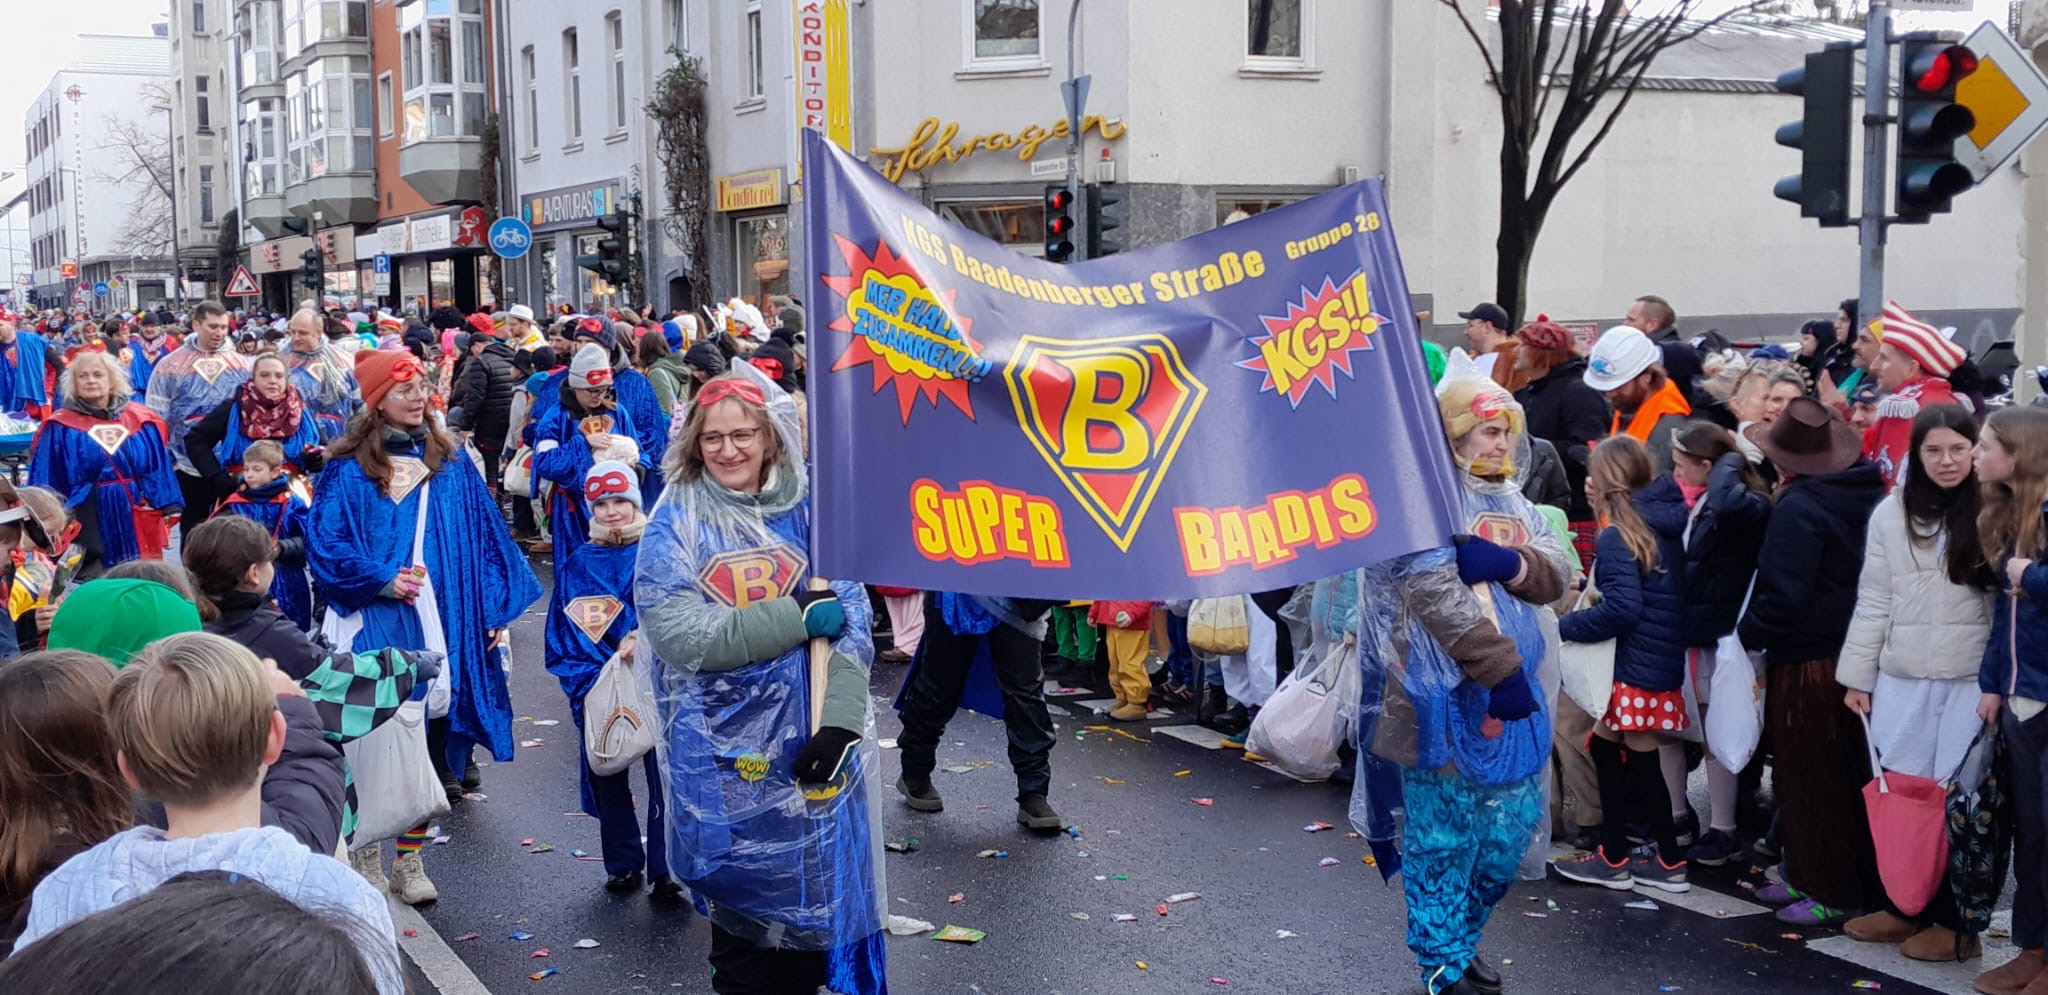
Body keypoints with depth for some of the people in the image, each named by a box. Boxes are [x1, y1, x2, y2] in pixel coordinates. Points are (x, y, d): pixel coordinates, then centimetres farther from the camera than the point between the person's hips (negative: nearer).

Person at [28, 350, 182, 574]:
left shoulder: (141, 421, 7)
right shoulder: (59, 428, 2)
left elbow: (160, 469, 8)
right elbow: (46, 481, 3)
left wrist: (169, 509, 0)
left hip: (137, 522, 2)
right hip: (90, 527, -2)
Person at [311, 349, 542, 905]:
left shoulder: (451, 464, 10)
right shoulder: (349, 470, 0)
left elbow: (485, 540, 12)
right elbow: (324, 546, -4)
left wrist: (496, 609, 5)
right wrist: (381, 579, -17)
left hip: (442, 625, 3)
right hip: (374, 626, -3)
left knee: (430, 737, 5)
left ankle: (410, 860, 17)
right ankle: (366, 855, 16)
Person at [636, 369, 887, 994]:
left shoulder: (808, 510, 1)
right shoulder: (675, 524, -4)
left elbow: (851, 622, -5)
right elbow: (678, 635, -16)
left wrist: (838, 722, -18)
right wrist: (796, 618, -18)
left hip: (812, 742, 2)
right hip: (726, 751, -2)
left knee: (818, 890, 11)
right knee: (743, 899, 7)